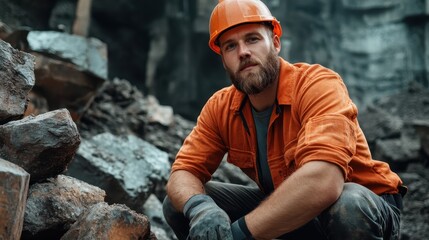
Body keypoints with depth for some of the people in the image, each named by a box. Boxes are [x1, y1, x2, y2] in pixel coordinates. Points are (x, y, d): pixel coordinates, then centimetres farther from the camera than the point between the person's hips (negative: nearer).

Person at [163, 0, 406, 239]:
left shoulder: (319, 85, -25)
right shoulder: (220, 107, -7)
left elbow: (322, 181, -40)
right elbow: (183, 173, -8)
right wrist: (198, 206, -32)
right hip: (283, 208, 5)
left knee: (348, 207, -41)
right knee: (178, 204, -9)